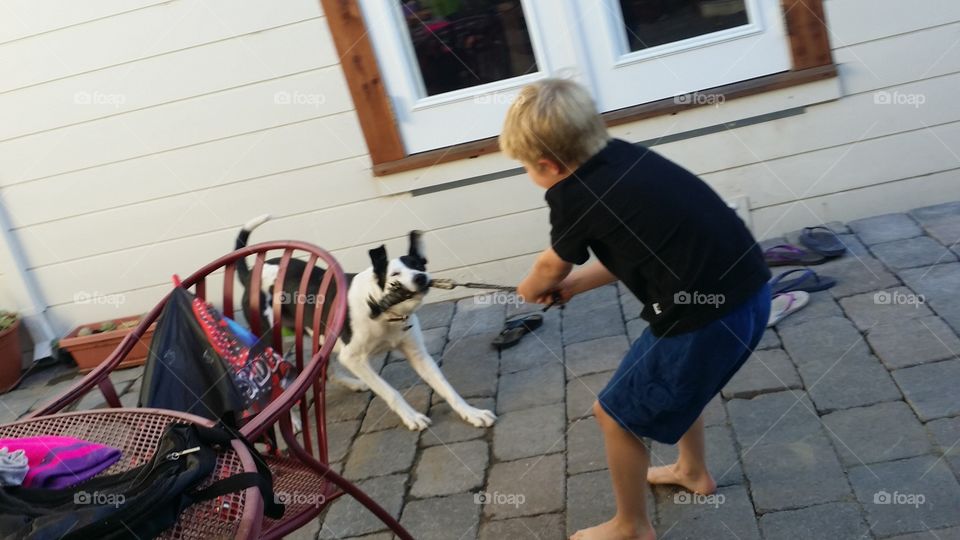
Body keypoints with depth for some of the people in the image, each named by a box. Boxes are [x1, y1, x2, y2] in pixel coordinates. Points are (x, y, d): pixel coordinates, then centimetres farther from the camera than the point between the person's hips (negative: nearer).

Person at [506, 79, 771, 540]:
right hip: (749, 292, 8)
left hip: (705, 317, -8)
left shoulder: (572, 196, -11)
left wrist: (530, 288, 32)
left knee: (617, 414, 12)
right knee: (675, 380, 34)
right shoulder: (621, 157, 8)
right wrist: (573, 284, 25)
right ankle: (693, 471, 54)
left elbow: (550, 266, 11)